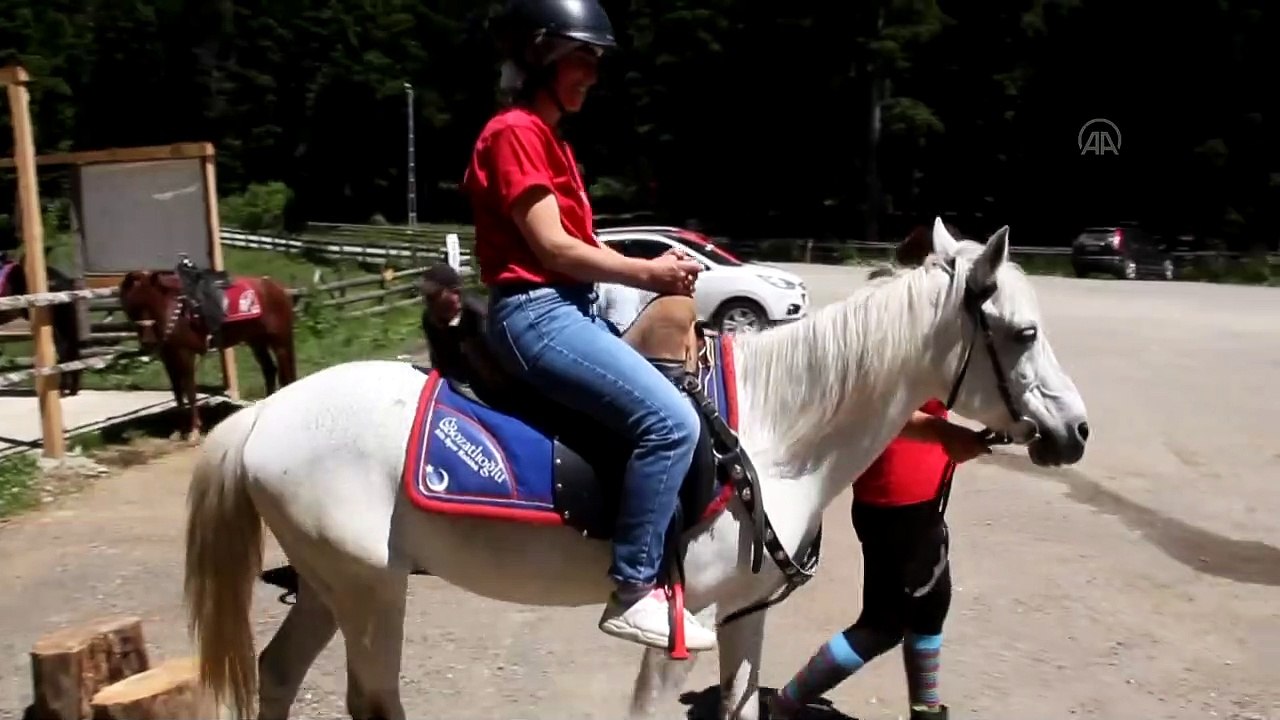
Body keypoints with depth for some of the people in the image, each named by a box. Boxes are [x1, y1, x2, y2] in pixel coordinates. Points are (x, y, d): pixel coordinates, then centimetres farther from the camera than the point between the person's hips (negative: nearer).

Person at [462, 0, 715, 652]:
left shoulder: (551, 139, 21)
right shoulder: (514, 132, -10)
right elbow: (551, 247, -17)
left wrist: (655, 270, 2)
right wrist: (647, 272, -10)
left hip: (572, 308, 11)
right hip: (536, 313, -11)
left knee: (675, 402, 17)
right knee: (671, 420, -22)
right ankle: (633, 592, -13)